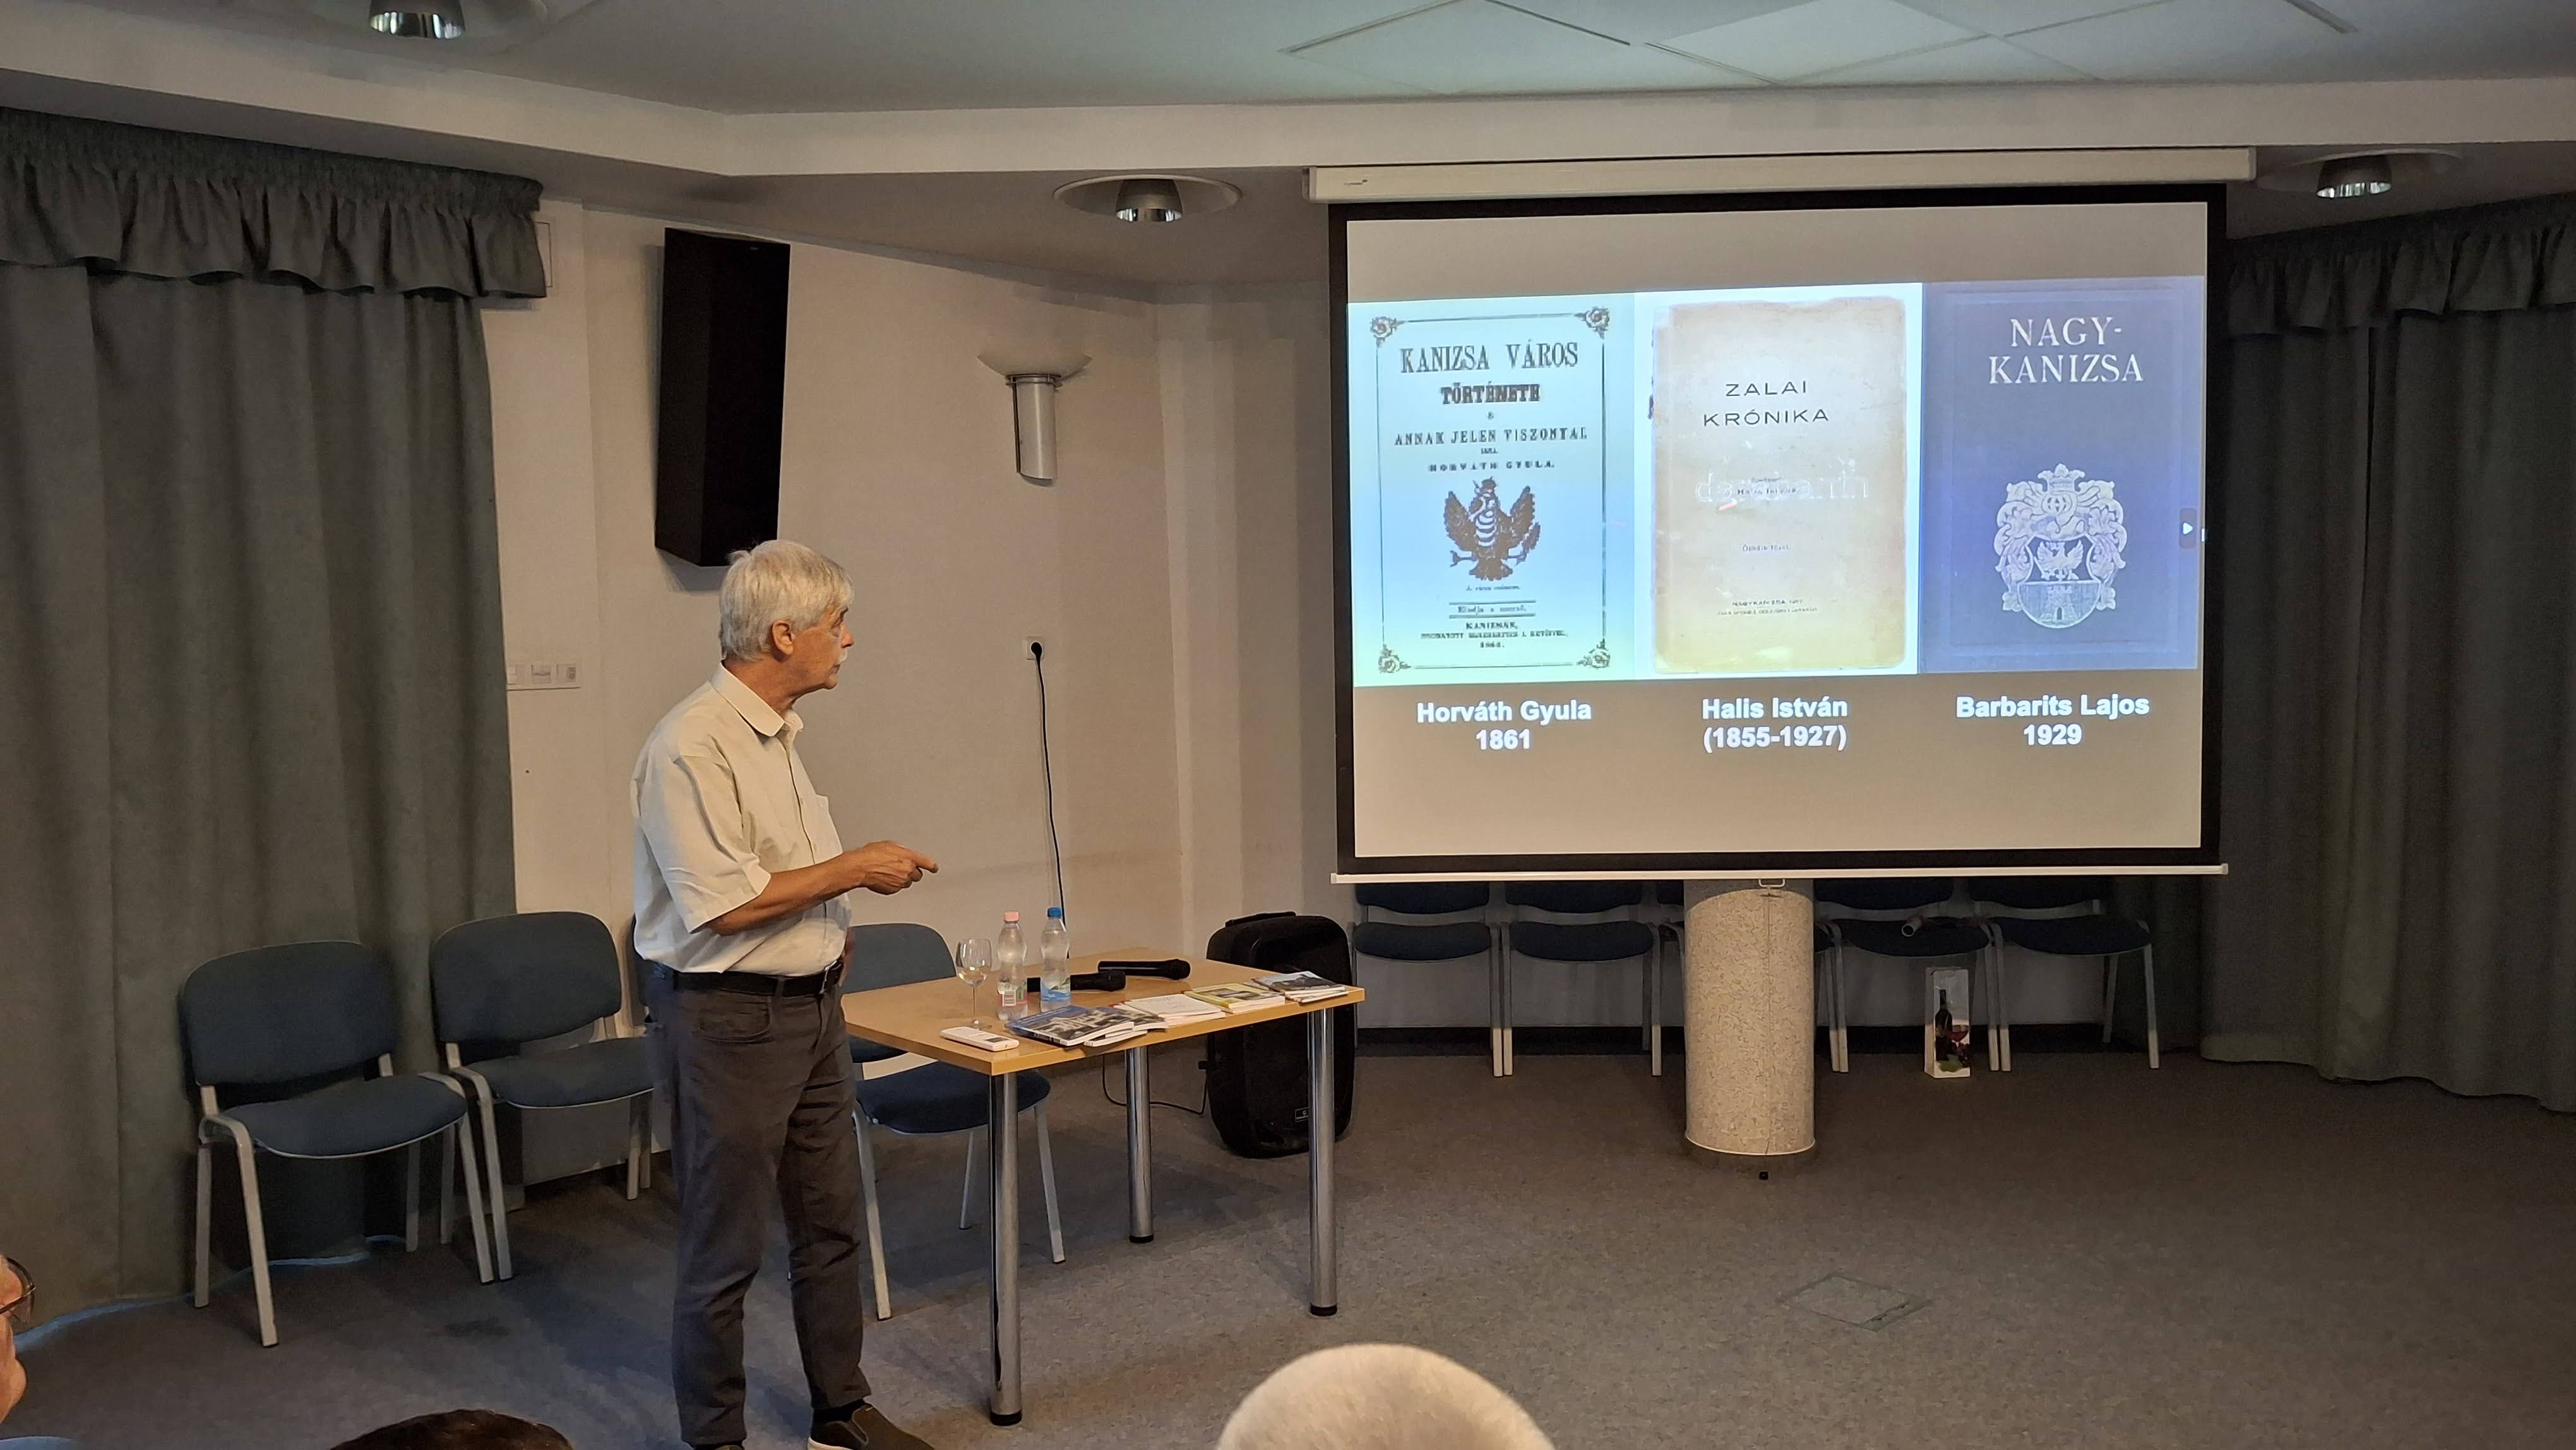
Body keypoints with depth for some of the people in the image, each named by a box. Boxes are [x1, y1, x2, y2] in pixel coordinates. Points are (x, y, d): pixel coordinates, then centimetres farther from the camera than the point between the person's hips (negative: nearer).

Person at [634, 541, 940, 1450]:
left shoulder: (779, 733, 11)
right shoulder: (693, 747, -20)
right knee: (724, 1253, 4)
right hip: (726, 1022, -9)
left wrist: (863, 870, 11)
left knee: (832, 1224, 18)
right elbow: (724, 904, -25)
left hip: (809, 1007, 9)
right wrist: (853, 870, -16)